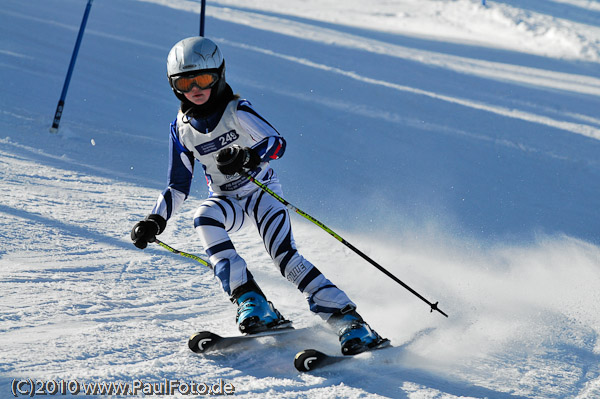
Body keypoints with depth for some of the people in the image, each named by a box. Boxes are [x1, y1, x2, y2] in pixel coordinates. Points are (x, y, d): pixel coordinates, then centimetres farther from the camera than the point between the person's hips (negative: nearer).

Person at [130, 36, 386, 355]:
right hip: (226, 201, 4)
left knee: (284, 255, -23)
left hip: (262, 191, -3)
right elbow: (178, 186, 6)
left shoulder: (237, 111, -14)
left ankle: (348, 320, -22)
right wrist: (155, 221, -7)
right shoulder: (182, 129, -1)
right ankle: (251, 303, -33)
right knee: (204, 218, -30)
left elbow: (277, 142, -27)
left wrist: (249, 157, -46)